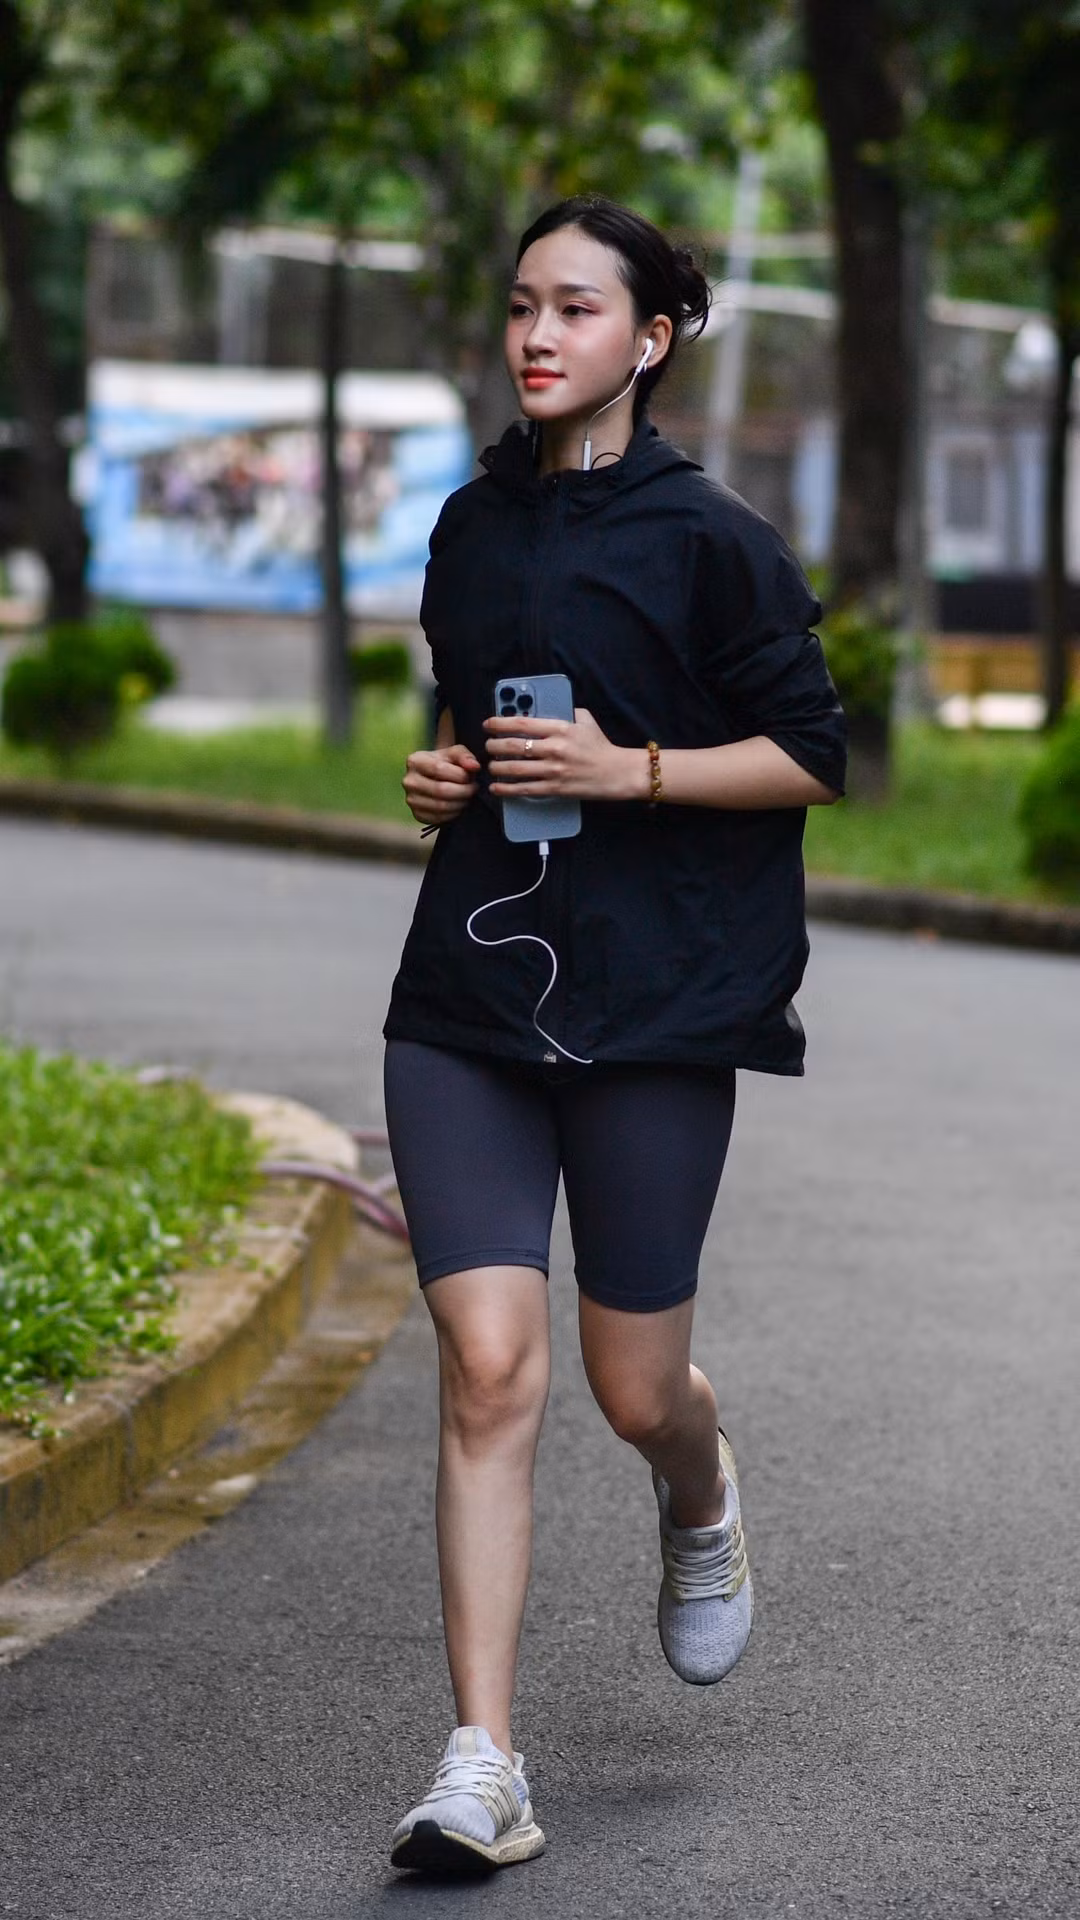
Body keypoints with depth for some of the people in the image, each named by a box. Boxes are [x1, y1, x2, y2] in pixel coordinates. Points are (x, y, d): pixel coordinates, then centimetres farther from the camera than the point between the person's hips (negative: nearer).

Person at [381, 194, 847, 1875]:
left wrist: (627, 770, -16)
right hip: (468, 995, 4)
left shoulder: (707, 538, -5)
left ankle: (702, 1506, 44)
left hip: (655, 1003, -3)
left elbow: (813, 758, -4)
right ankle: (483, 1768, -9)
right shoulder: (472, 526, 11)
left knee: (634, 1385, 5)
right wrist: (446, 779, 5)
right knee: (487, 1363, -9)